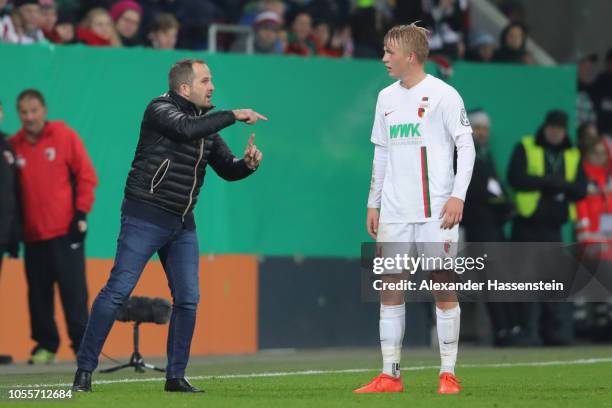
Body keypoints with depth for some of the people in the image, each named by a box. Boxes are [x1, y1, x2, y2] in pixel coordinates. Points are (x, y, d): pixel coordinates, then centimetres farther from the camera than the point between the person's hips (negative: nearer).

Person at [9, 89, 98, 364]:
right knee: (38, 292, 5)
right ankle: (45, 344, 13)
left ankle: (83, 344, 1)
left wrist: (81, 212, -7)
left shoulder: (64, 136, -1)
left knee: (73, 289, -4)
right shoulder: (13, 146, 6)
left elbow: (86, 174, -1)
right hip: (32, 233, 3)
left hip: (65, 229, -3)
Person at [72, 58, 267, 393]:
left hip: (182, 224, 7)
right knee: (118, 290, -10)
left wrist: (247, 164, -7)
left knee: (188, 298, 3)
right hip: (145, 217, -7)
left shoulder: (206, 124, 13)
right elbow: (186, 128, -29)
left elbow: (227, 170, 15)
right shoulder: (160, 109, -8)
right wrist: (234, 115, -22)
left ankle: (176, 376, 14)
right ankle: (84, 370, -7)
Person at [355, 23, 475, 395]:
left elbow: (466, 147, -6)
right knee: (390, 287, 1)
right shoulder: (386, 98, 14)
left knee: (444, 286, -2)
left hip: (436, 210, -6)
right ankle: (390, 375, 5)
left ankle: (449, 374, 3)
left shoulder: (442, 95, -5)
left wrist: (458, 196, -15)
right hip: (395, 211, 6)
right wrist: (373, 203, 17)